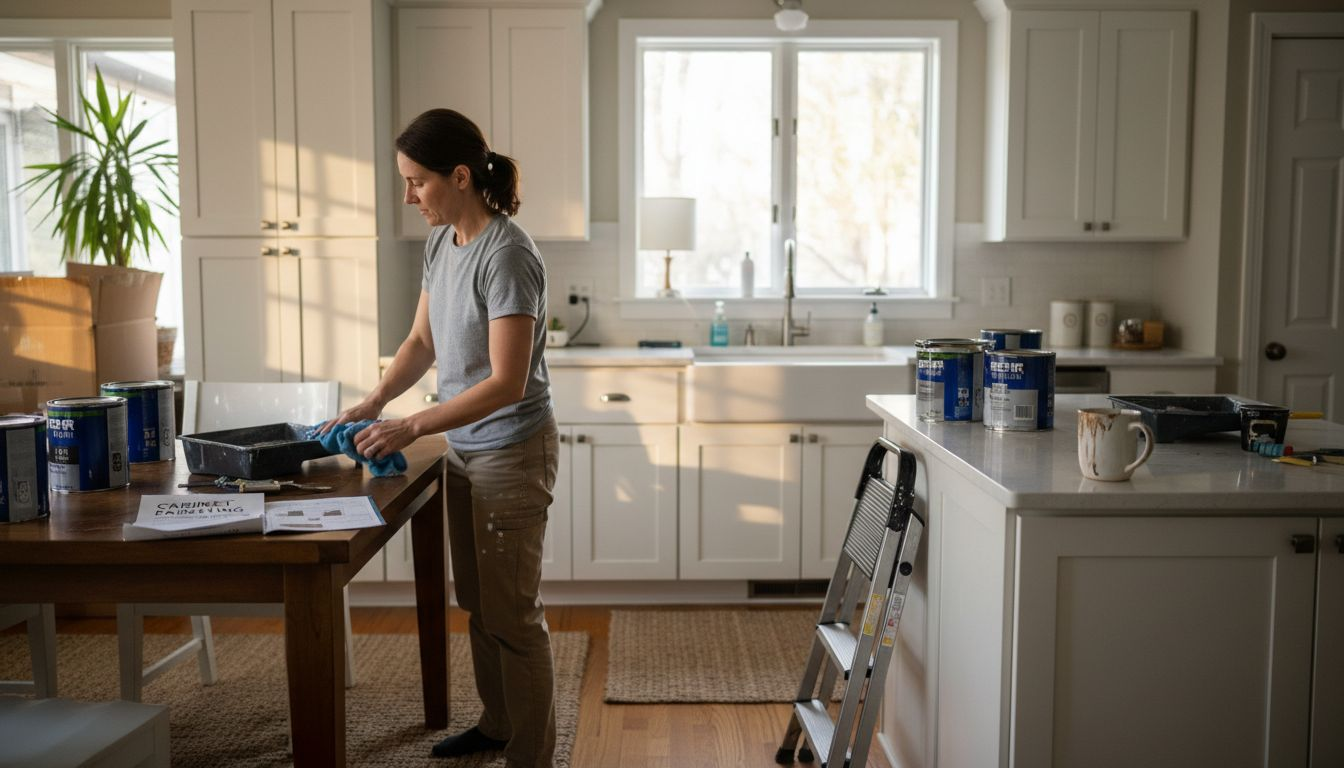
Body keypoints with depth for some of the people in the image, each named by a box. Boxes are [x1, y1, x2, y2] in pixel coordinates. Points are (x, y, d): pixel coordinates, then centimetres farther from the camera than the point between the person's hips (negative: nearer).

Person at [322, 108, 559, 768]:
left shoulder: (506, 256, -22)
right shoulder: (440, 242, 5)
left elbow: (506, 383, -25)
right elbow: (422, 342, 13)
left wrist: (410, 428, -26)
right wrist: (372, 404, -1)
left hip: (511, 452, -9)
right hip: (465, 449, 9)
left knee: (512, 613, 1)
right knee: (477, 602, 20)